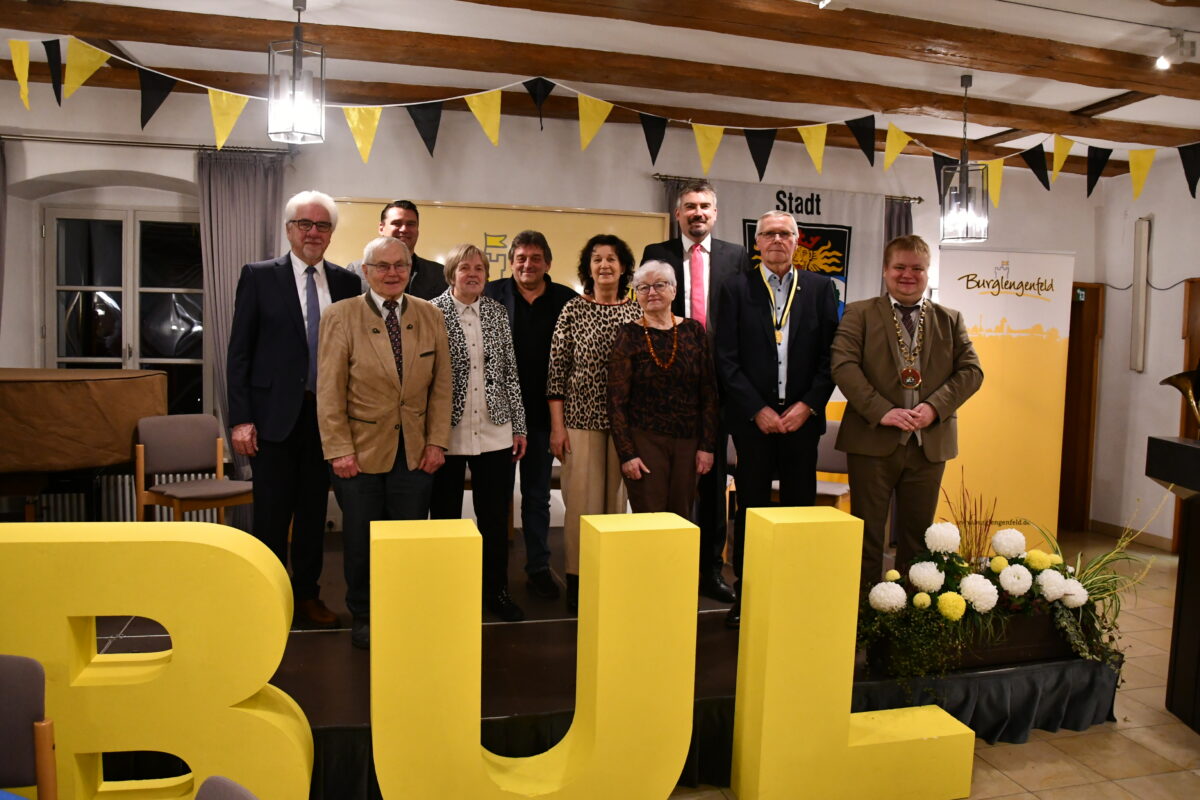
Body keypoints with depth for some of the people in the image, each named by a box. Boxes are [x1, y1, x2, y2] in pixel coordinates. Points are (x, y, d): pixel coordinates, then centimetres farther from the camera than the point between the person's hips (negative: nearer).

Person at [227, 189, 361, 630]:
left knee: (314, 510, 12)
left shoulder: (346, 282, 6)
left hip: (326, 414, 3)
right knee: (272, 513, 4)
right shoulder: (259, 277, 0)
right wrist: (240, 418, -8)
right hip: (275, 413, -2)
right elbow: (239, 351, -2)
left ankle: (307, 594, 26)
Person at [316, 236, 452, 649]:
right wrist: (339, 450, -11)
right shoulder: (340, 316, -4)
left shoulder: (431, 316, 4)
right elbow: (329, 391, -6)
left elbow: (441, 385, 5)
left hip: (415, 452, 2)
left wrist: (437, 442, -1)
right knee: (361, 542, 9)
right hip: (360, 451, -2)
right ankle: (363, 616, 29)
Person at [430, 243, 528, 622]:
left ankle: (496, 591, 25)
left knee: (496, 517, 9)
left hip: (495, 433, 3)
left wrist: (519, 426, 6)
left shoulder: (497, 312, 7)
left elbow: (510, 372, 9)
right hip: (448, 434, -3)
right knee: (445, 518, 9)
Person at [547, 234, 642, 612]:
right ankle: (577, 581, 13)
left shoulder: (637, 312, 5)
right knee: (581, 499, 0)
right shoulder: (573, 310, 0)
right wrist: (557, 426, -5)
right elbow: (557, 371, -1)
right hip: (581, 418, -2)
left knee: (616, 497, 8)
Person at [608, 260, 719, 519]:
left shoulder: (693, 331, 6)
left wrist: (707, 446, 1)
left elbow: (709, 394, 7)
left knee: (682, 518, 7)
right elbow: (616, 401, -3)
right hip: (644, 440, -2)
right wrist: (626, 454, -9)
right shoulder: (628, 335, -1)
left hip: (688, 441, 3)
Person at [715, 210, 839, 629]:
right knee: (751, 507, 6)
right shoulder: (737, 288, 3)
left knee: (799, 507, 5)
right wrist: (758, 410, -9)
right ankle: (745, 594, 15)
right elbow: (727, 358, -3)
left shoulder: (820, 288, 8)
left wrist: (808, 405, -7)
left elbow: (831, 354, 4)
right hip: (753, 417, -1)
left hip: (802, 416, 1)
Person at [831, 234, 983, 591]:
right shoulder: (859, 314, 3)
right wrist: (882, 411, -19)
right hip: (873, 440, -3)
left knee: (917, 534, 11)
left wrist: (935, 406, -12)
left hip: (930, 442, 3)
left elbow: (971, 370, 5)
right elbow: (843, 365, -9)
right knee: (867, 531, 5)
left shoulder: (950, 320, 13)